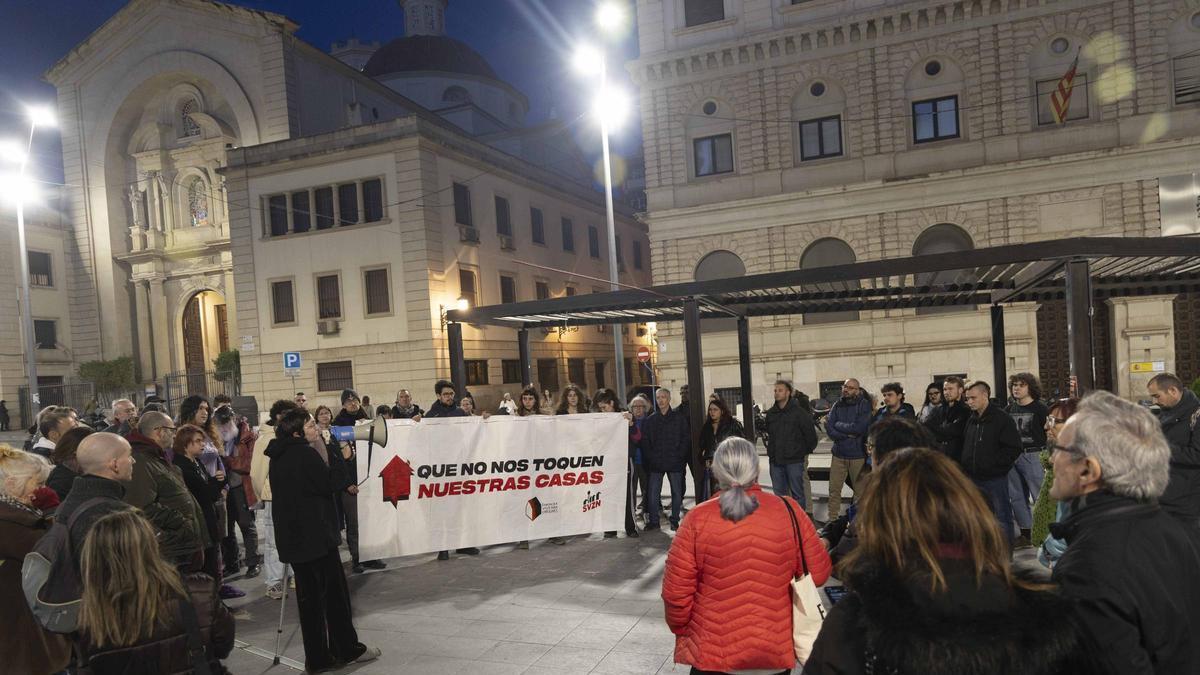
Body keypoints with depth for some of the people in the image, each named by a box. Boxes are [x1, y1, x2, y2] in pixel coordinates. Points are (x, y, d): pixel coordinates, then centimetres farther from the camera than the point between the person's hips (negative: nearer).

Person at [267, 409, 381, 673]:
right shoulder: (306, 454, -17)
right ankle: (347, 649, 17)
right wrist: (342, 458, -4)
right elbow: (332, 484, -13)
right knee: (335, 592, 6)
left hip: (292, 537, 8)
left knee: (309, 596, 11)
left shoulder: (279, 457, 9)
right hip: (315, 535, -8)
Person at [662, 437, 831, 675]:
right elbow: (818, 573, -3)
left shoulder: (698, 519, -14)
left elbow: (675, 591, -11)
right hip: (776, 655, 2)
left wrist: (681, 629, 7)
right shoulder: (789, 511, -10)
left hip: (712, 656, -1)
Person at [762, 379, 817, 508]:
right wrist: (771, 452, 14)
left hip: (794, 460, -5)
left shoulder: (799, 412, -7)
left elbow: (810, 434, -3)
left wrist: (806, 452, 3)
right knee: (779, 494, 11)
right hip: (775, 461, 5)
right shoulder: (770, 413, 9)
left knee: (797, 493, 3)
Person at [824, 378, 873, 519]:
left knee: (859, 492, 5)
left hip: (858, 456, -3)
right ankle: (832, 520, 16)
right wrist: (849, 434, -15)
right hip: (838, 455, 3)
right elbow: (830, 430, -4)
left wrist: (837, 425, -7)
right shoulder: (837, 405, 4)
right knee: (834, 490, 6)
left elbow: (859, 428, -18)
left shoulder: (864, 405, -6)